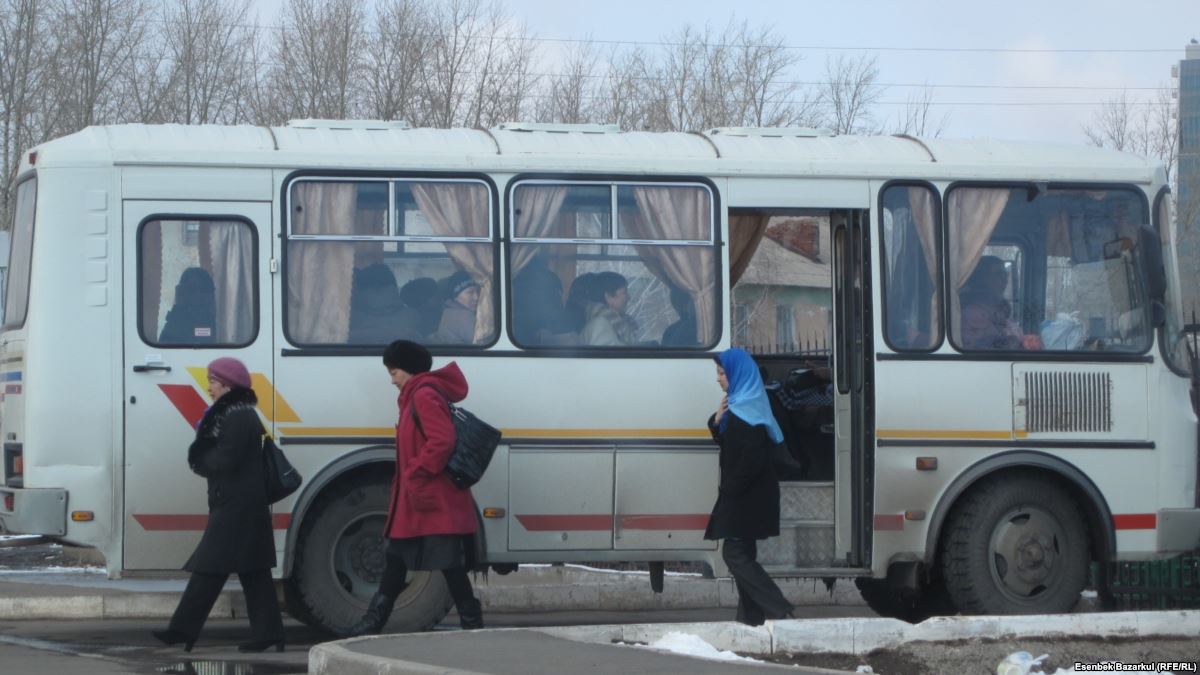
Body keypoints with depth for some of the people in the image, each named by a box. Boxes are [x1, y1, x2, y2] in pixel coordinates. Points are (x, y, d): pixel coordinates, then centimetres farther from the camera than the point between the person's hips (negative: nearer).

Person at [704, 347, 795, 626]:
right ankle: (751, 616, 16)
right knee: (741, 555, 13)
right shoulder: (739, 405, 13)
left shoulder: (745, 411, -18)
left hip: (747, 496, -10)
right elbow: (728, 443, 21)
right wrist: (717, 422, 2)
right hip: (745, 496, 10)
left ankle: (780, 611, -16)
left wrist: (729, 488, -15)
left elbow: (751, 459, -25)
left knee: (735, 554, -11)